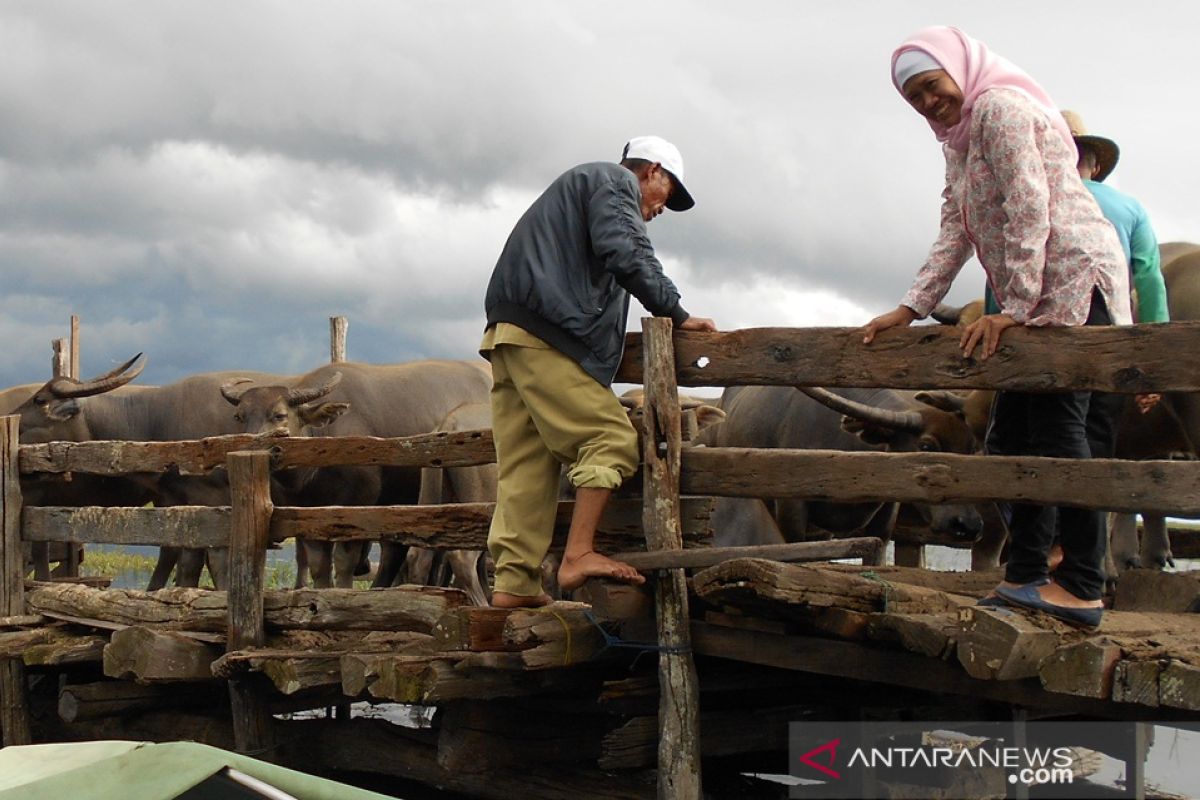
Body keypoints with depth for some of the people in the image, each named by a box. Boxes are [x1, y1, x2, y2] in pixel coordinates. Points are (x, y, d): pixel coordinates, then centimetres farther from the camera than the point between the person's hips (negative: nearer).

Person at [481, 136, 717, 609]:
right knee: (612, 438, -11)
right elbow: (626, 253, -11)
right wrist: (676, 315, -10)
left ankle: (513, 583, 2)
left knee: (527, 463, 5)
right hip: (545, 331, -10)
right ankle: (578, 556, -17)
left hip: (505, 332, 10)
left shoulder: (579, 185, 36)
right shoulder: (615, 181, 6)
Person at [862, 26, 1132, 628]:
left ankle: (1082, 588, -16)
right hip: (1039, 296, 10)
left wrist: (1013, 309, -20)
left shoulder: (999, 107, -8)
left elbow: (1029, 208, -17)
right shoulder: (961, 143, 22)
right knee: (1016, 420, 7)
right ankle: (1025, 576, 10)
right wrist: (908, 310, 8)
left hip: (1074, 278, -10)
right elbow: (954, 236, 18)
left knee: (1055, 422, -15)